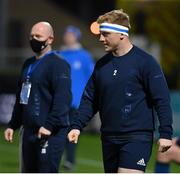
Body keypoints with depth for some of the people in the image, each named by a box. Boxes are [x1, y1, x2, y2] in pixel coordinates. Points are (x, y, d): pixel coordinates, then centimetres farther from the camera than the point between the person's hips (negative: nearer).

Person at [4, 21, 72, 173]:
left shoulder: (58, 65, -10)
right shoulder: (28, 64, 18)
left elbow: (62, 99, -20)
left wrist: (49, 126, -26)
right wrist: (13, 125, 21)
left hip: (50, 134, -9)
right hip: (29, 132, 9)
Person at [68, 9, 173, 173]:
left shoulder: (145, 61, -7)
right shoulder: (102, 64, 10)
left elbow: (162, 100, -9)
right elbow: (89, 99, 15)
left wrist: (166, 133, -13)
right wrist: (77, 126, 3)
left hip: (137, 137, -6)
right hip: (109, 138, 7)